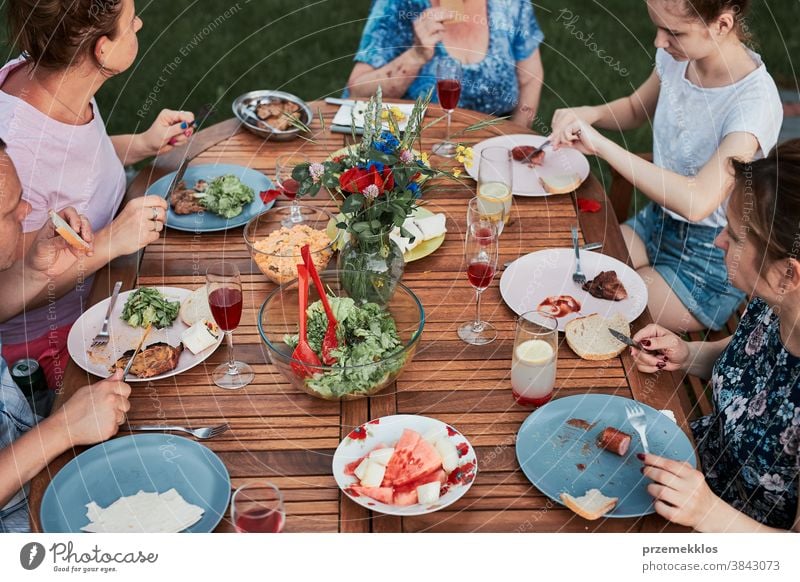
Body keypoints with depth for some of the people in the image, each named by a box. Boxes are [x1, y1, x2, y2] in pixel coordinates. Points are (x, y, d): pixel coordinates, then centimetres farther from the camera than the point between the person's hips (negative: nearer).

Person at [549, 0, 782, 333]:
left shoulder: (755, 101, -28)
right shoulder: (677, 57, -7)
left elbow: (696, 202, -40)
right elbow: (637, 109, 15)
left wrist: (601, 145, -39)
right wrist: (588, 115, -7)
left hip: (708, 267, -7)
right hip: (655, 222, 7)